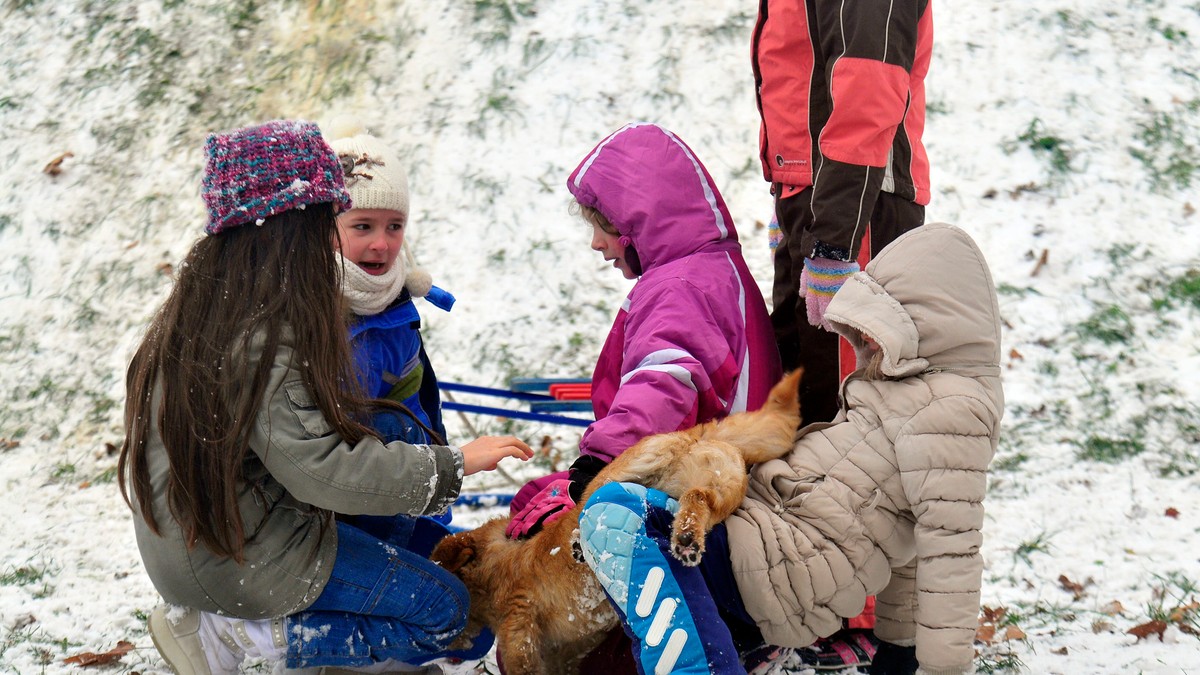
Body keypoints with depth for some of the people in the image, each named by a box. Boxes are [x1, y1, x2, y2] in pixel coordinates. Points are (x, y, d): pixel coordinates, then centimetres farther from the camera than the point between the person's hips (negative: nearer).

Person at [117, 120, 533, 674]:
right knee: (443, 612, -1)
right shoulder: (266, 337, -27)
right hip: (238, 562, -9)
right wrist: (453, 464, -21)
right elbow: (320, 468, -29)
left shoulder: (204, 301, 2)